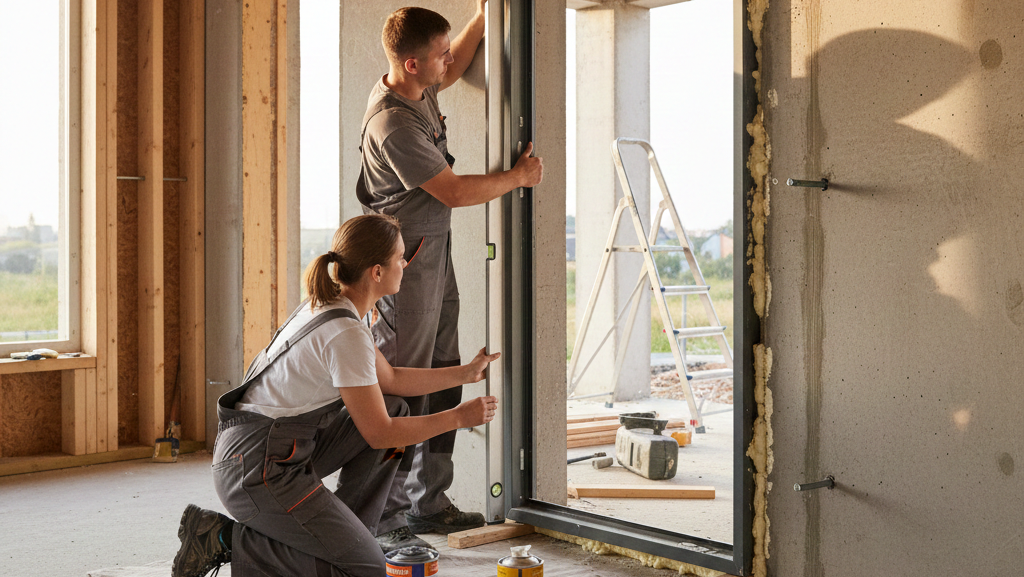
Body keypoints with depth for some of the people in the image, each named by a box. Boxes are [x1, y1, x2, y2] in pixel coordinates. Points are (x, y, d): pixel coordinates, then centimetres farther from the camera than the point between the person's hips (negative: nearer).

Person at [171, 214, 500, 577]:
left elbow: (390, 380, 19)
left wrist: (466, 373, 19)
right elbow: (379, 434, -14)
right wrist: (459, 417, -4)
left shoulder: (328, 306, 8)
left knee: (395, 409, 11)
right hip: (258, 470, -10)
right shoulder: (347, 334, -21)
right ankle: (226, 539, -2)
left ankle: (344, 535, 15)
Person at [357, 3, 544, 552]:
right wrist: (518, 176, -5)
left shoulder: (418, 88, 6)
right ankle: (382, 519, -1)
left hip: (435, 250, 10)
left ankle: (428, 501, 23)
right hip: (405, 258, -10)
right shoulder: (393, 123, -23)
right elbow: (454, 191, -19)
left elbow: (451, 71, 32)